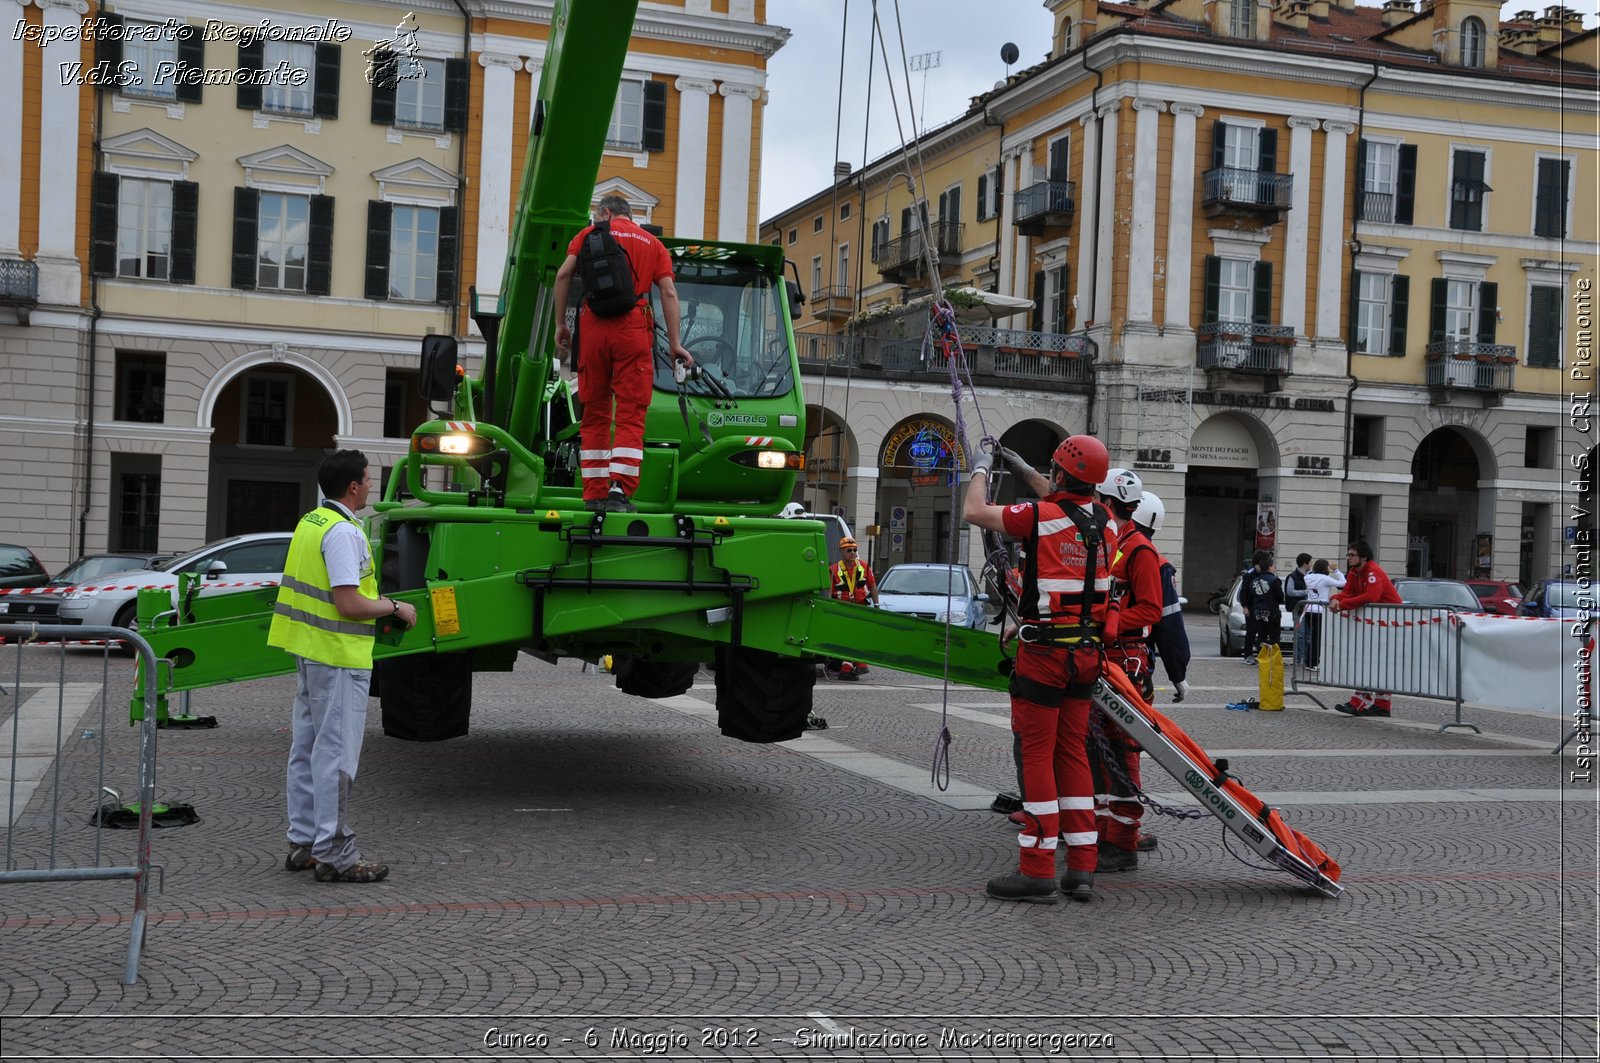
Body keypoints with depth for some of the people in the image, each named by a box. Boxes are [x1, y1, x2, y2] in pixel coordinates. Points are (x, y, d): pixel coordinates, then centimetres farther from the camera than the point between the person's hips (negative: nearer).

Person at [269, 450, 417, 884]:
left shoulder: (310, 522, 12)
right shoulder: (343, 531, -18)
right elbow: (348, 603, -24)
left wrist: (377, 601, 17)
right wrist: (395, 608, -10)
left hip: (308, 651, 10)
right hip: (338, 656, -10)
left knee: (307, 749, 15)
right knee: (336, 754, -4)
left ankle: (303, 842, 24)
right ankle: (333, 852, 0)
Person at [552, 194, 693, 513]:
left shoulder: (590, 233, 16)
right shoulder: (653, 244, 19)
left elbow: (563, 275, 3)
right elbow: (668, 292, 7)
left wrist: (561, 323, 9)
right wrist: (674, 344, 5)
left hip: (592, 325, 1)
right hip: (633, 328, -1)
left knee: (594, 414, 8)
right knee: (631, 415, -3)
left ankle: (595, 495, 7)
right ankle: (619, 490, -18)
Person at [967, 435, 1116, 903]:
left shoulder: (1040, 516, -14)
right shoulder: (1103, 520, 6)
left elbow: (973, 512, -7)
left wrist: (981, 470, 11)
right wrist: (1024, 471, 36)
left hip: (1044, 651, -6)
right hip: (1086, 651, 7)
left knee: (1037, 754, -2)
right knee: (1073, 752, 12)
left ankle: (1037, 870, -1)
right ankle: (1082, 869, 13)